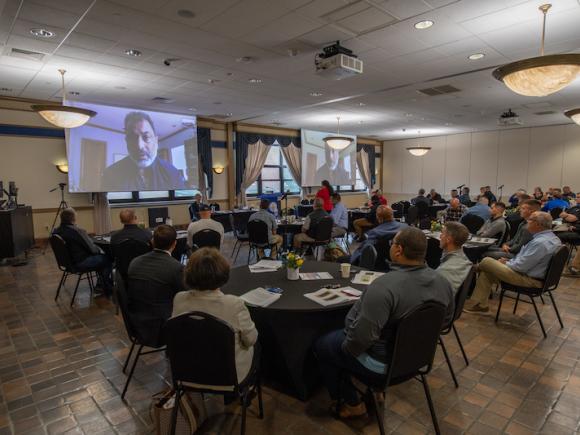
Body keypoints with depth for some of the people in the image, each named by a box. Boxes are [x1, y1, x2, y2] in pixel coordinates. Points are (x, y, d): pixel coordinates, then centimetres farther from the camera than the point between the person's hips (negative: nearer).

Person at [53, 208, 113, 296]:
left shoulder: (56, 231, 1)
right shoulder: (77, 231, -24)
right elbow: (92, 248, -17)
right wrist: (100, 250, 5)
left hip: (67, 260, 9)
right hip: (80, 263, -9)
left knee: (100, 257, 21)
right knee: (107, 259, 6)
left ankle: (100, 286, 24)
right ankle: (107, 290, 17)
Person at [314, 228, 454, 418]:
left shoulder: (384, 286, -33)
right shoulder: (443, 283, -9)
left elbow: (361, 336, -33)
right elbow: (446, 319, 7)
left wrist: (347, 347, -13)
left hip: (383, 362, -7)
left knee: (321, 345, 14)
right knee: (341, 332, 28)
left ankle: (352, 403, 22)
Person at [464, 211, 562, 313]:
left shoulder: (540, 242, -27)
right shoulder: (551, 237, 7)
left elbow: (520, 266, -24)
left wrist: (505, 263, -4)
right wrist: (509, 261, 9)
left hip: (529, 279, -10)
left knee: (486, 262, -8)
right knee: (487, 271, 9)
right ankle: (481, 304, 11)